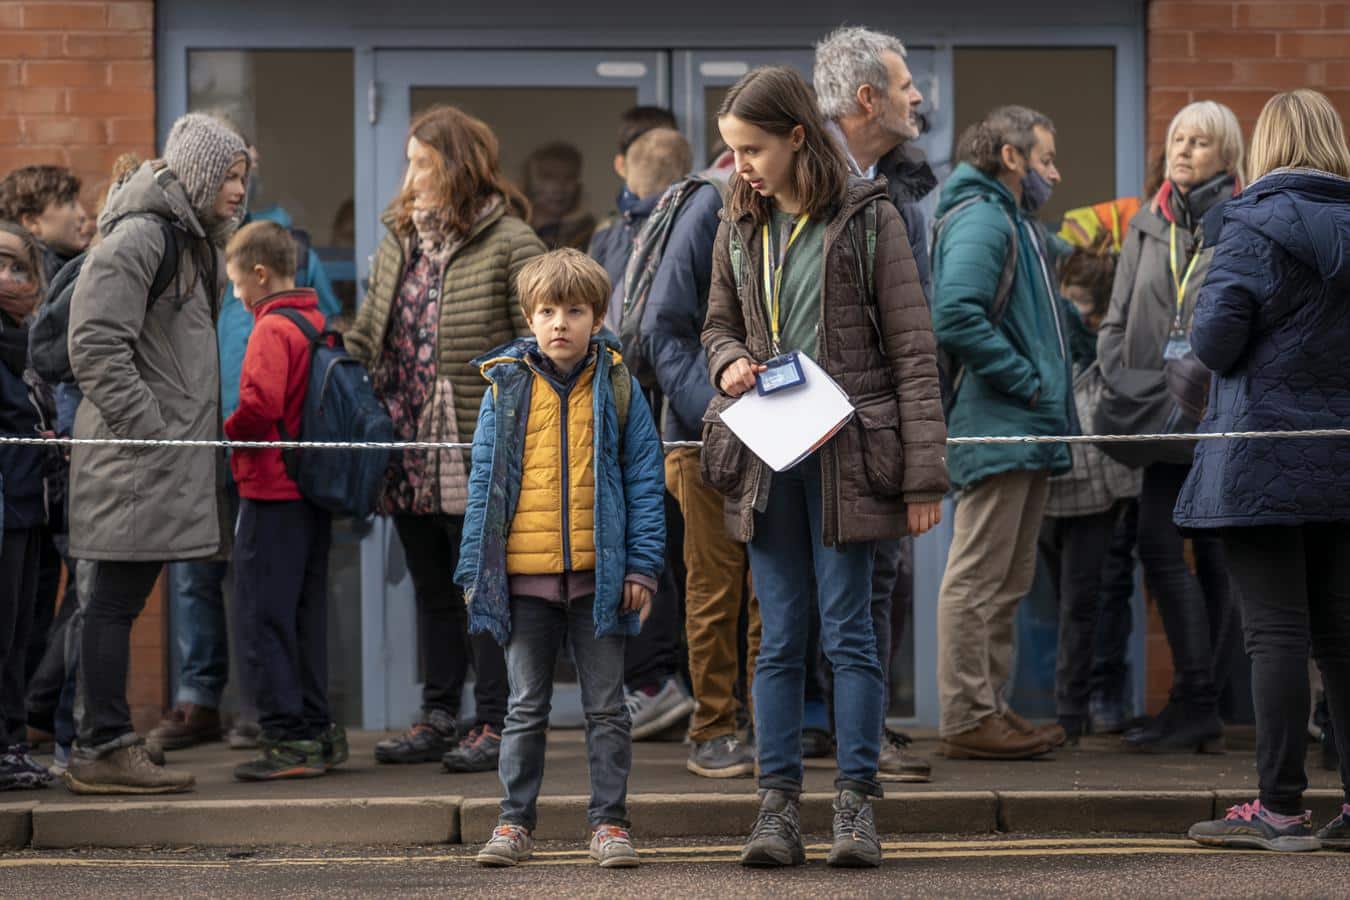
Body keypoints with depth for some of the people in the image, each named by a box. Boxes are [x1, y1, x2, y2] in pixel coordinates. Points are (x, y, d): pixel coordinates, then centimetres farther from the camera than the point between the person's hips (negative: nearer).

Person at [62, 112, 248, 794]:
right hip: (137, 458, -9)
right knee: (117, 601, -7)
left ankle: (106, 748, 13)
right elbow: (96, 348, -19)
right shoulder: (137, 240, -13)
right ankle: (102, 750, -5)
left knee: (121, 602, 10)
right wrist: (150, 429, -18)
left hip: (179, 454, 9)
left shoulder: (199, 244, 19)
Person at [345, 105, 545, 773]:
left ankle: (495, 724, 5)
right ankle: (437, 719, 20)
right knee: (432, 591, 13)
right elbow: (367, 334, 18)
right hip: (409, 454, 7)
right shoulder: (398, 244, 14)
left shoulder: (509, 245, -7)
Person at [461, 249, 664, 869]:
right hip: (524, 574, 1)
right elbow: (485, 480, 6)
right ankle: (514, 821, 14)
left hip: (598, 574, -1)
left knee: (606, 706, 6)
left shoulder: (617, 387, 2)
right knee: (526, 706, 8)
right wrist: (474, 568, 2)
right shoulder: (507, 387, 4)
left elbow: (645, 477, 3)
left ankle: (609, 821, 12)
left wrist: (643, 564, -4)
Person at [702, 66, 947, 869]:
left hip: (846, 454, -4)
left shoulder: (868, 219, -5)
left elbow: (913, 350, -5)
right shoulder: (741, 229, 9)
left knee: (850, 633, -1)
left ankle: (858, 804, 4)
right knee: (780, 639, 5)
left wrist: (924, 473, -9)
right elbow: (719, 324, 24)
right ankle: (779, 806, 7)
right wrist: (729, 363, -2)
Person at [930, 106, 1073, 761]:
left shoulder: (1014, 223, 22)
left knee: (1008, 581, 13)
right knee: (978, 578, -7)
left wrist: (1046, 398, 14)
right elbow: (956, 315, -25)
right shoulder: (980, 221, -12)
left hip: (1026, 435, 11)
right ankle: (967, 719, -5)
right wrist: (1027, 382, -19)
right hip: (997, 429, -11)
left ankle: (989, 708, 19)